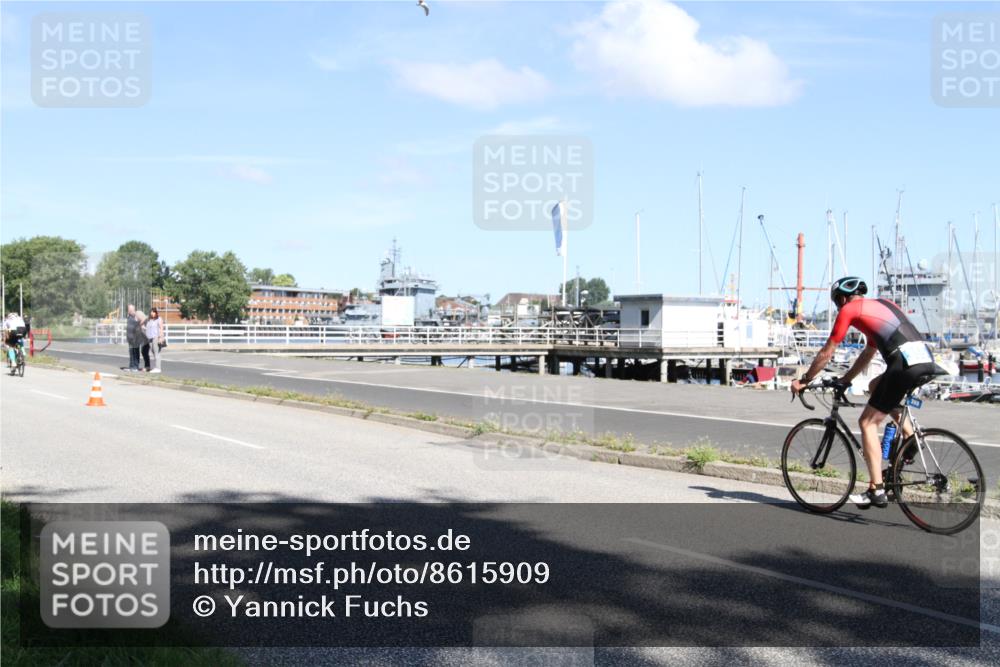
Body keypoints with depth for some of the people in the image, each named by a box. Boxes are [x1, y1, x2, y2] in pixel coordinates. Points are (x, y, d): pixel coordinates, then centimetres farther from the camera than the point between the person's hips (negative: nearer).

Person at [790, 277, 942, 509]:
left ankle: (876, 491, -2)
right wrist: (846, 379, 45)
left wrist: (804, 381, 22)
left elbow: (826, 353, 11)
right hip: (926, 359, 8)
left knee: (867, 422, 3)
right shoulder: (882, 304, 31)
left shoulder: (849, 309, 8)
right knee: (876, 386, 32)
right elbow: (868, 353, 38)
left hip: (906, 364, -8)